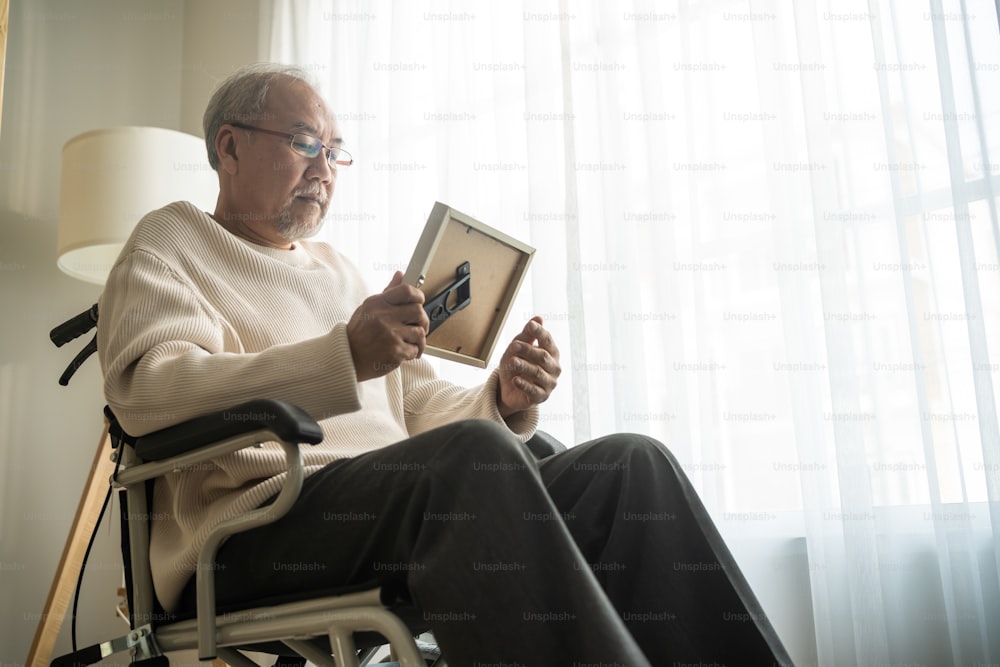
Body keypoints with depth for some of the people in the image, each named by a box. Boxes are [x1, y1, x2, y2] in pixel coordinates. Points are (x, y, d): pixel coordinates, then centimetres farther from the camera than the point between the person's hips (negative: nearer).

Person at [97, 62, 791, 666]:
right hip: (257, 522, -6)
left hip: (401, 502, 6)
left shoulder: (340, 270, 30)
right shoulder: (172, 242, 11)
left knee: (633, 463, -13)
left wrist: (502, 399, 0)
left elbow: (425, 406, 24)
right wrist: (343, 357, -24)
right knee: (473, 453, -35)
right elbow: (145, 389, -10)